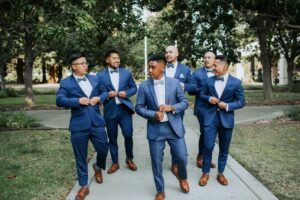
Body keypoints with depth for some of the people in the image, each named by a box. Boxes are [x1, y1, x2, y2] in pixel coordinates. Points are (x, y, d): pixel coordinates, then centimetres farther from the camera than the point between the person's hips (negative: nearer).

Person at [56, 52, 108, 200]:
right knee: (81, 157, 7)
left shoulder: (94, 79, 10)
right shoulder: (66, 83, -3)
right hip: (79, 125, -3)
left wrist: (99, 98, -5)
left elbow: (104, 92, 16)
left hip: (96, 122, 3)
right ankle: (83, 186, 23)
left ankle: (98, 167, 42)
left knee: (103, 149, 7)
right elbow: (59, 100, -11)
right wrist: (78, 101, -20)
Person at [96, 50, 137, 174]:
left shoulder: (126, 73, 6)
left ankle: (129, 159, 23)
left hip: (125, 109, 1)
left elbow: (134, 88, 11)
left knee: (128, 135, -1)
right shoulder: (100, 75, 1)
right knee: (112, 138, 9)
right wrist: (107, 95, -15)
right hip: (110, 110, 0)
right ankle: (115, 163, 25)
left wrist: (127, 93, -9)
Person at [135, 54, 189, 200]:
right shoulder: (144, 86, -3)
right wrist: (153, 114, -16)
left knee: (182, 157, 6)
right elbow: (139, 107, 0)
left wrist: (171, 107, -17)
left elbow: (185, 102, 2)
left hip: (174, 127, 0)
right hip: (155, 129, 0)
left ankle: (182, 177, 41)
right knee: (156, 162, 7)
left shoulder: (174, 83, -2)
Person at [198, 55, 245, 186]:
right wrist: (209, 98, -8)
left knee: (224, 148, 11)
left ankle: (220, 173, 28)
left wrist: (227, 106, -18)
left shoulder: (236, 82, -6)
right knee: (208, 147, -3)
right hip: (211, 118, 1)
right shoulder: (209, 81, 1)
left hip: (226, 119, 0)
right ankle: (205, 173, 15)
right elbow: (202, 94, 13)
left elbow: (241, 102, -2)